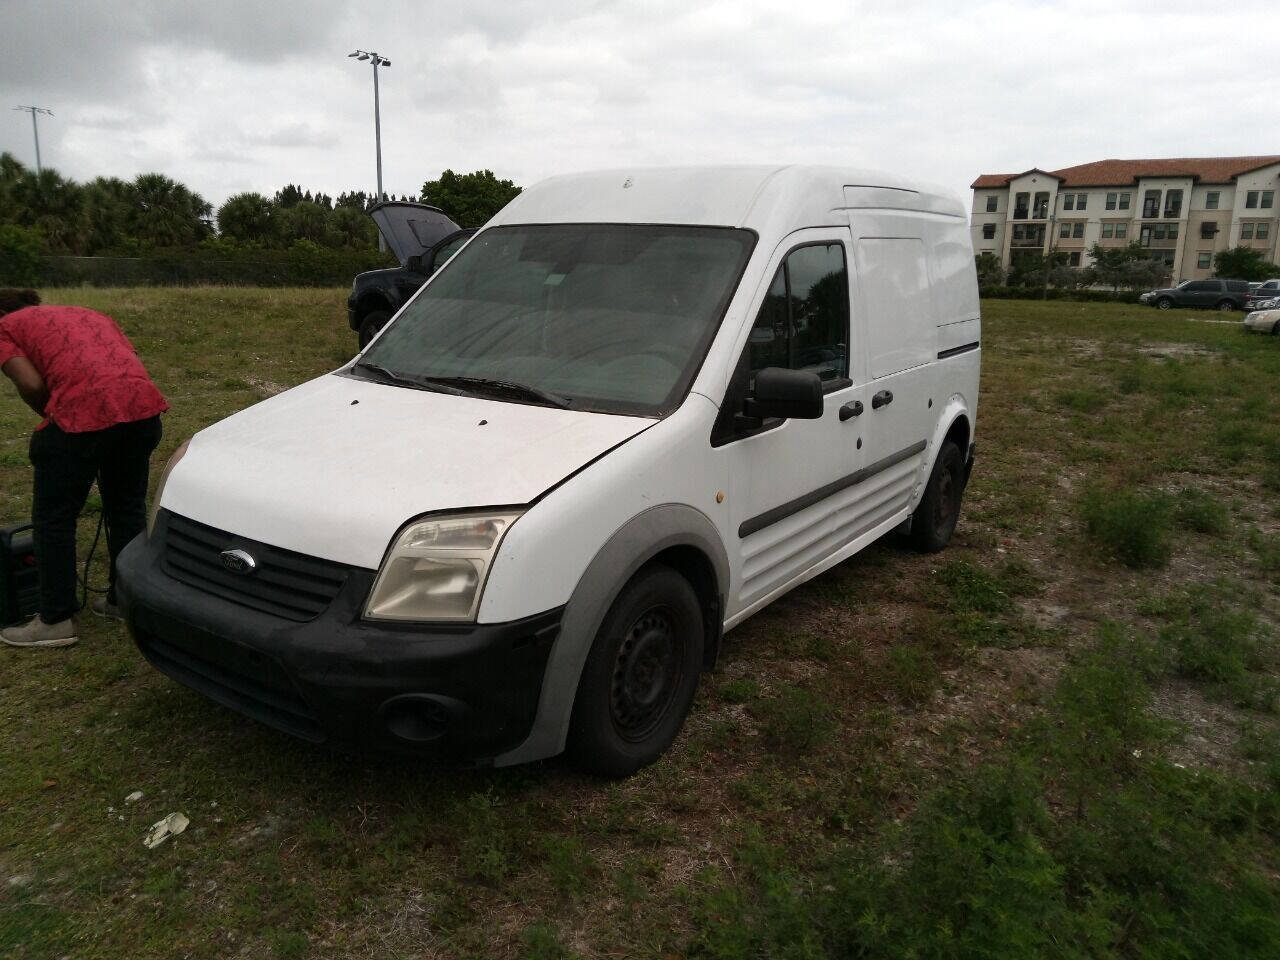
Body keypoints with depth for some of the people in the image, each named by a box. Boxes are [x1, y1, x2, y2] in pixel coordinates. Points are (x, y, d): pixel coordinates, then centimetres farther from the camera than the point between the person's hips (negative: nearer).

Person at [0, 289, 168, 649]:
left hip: (83, 411, -6)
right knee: (128, 508, 22)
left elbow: (31, 385, -2)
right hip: (143, 404, 6)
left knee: (53, 519, 11)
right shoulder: (88, 314, 33)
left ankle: (55, 620, 19)